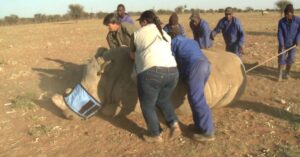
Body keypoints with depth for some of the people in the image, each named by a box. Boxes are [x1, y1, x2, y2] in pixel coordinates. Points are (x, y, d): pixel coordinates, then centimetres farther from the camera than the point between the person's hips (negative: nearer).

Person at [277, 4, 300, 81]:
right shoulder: (281, 21, -11)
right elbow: (280, 34, -13)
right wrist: (281, 44, -20)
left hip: (292, 44, 0)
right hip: (283, 44, 0)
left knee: (290, 59, 5)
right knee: (281, 59, -2)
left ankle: (287, 73, 24)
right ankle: (280, 75, 5)